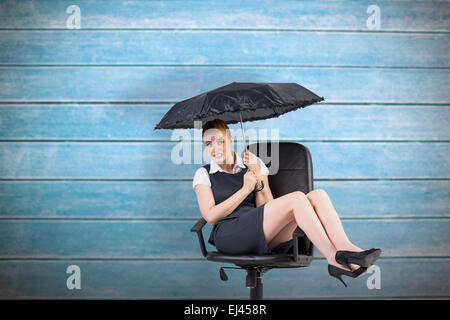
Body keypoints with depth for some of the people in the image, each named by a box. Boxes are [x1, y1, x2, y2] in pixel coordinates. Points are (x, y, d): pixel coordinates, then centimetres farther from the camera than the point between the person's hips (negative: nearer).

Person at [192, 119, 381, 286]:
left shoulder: (255, 163, 21)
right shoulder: (203, 174, 13)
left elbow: (265, 207, 11)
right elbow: (210, 216, -2)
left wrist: (258, 179, -5)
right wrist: (245, 189, -2)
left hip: (267, 241, 5)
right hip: (228, 236, -5)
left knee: (318, 195, -18)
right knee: (296, 198, -26)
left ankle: (345, 248, -37)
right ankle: (334, 258, -31)